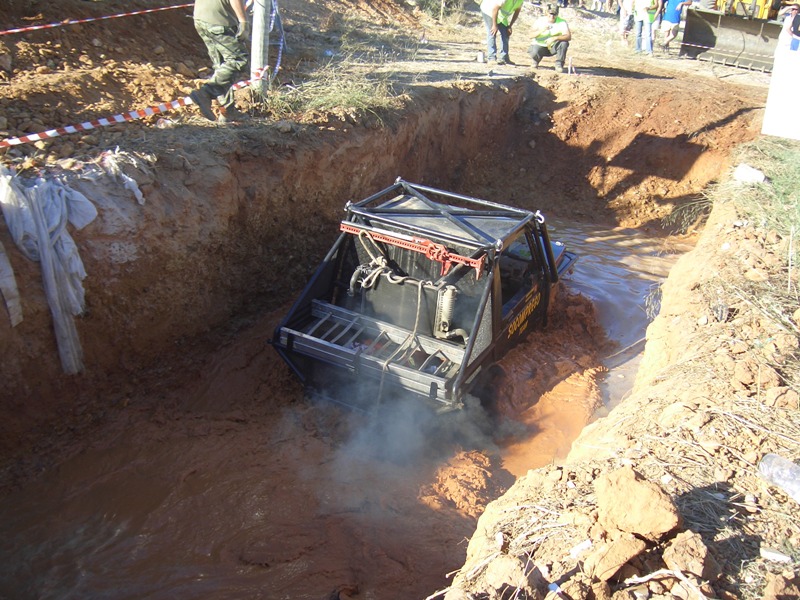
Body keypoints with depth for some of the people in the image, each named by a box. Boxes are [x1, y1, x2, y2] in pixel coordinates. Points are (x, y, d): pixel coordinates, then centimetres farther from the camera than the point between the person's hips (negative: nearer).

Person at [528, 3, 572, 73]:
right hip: (540, 46, -1)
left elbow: (569, 36, -26)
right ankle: (536, 61, 5)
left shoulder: (562, 22, -12)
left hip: (553, 47, 1)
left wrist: (554, 38, -41)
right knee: (534, 52, -34)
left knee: (564, 42, -28)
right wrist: (541, 31, -38)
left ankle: (559, 65, -10)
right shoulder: (540, 20, -8)